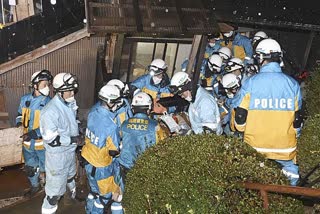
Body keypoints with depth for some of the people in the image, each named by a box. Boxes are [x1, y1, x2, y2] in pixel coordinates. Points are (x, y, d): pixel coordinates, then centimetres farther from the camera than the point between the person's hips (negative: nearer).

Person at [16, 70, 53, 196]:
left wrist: (35, 133, -31)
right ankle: (35, 186, 46)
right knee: (30, 167, 22)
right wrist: (19, 121, -2)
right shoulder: (25, 99, -1)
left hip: (42, 142, -5)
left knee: (44, 168, 13)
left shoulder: (48, 103, -17)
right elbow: (20, 114, 18)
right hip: (28, 142, 5)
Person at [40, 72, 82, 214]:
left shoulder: (71, 104, -4)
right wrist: (73, 139, -23)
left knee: (70, 174, 35)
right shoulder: (50, 111, -30)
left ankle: (74, 193, 63)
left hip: (70, 150, 9)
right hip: (57, 155, -9)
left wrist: (79, 130, 0)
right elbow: (51, 140, -29)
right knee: (55, 187, 1)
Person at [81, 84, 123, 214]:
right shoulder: (111, 126, -32)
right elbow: (114, 151, -22)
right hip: (101, 166, -7)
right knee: (105, 194, 17)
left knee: (94, 190, 30)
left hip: (88, 159, 7)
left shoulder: (93, 111, -12)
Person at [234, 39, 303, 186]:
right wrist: (294, 136, 19)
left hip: (255, 145, -1)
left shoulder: (250, 83, -12)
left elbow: (240, 117, -7)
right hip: (285, 146, 1)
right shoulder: (292, 84, -6)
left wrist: (241, 129, 14)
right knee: (291, 169, 23)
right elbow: (297, 119, 2)